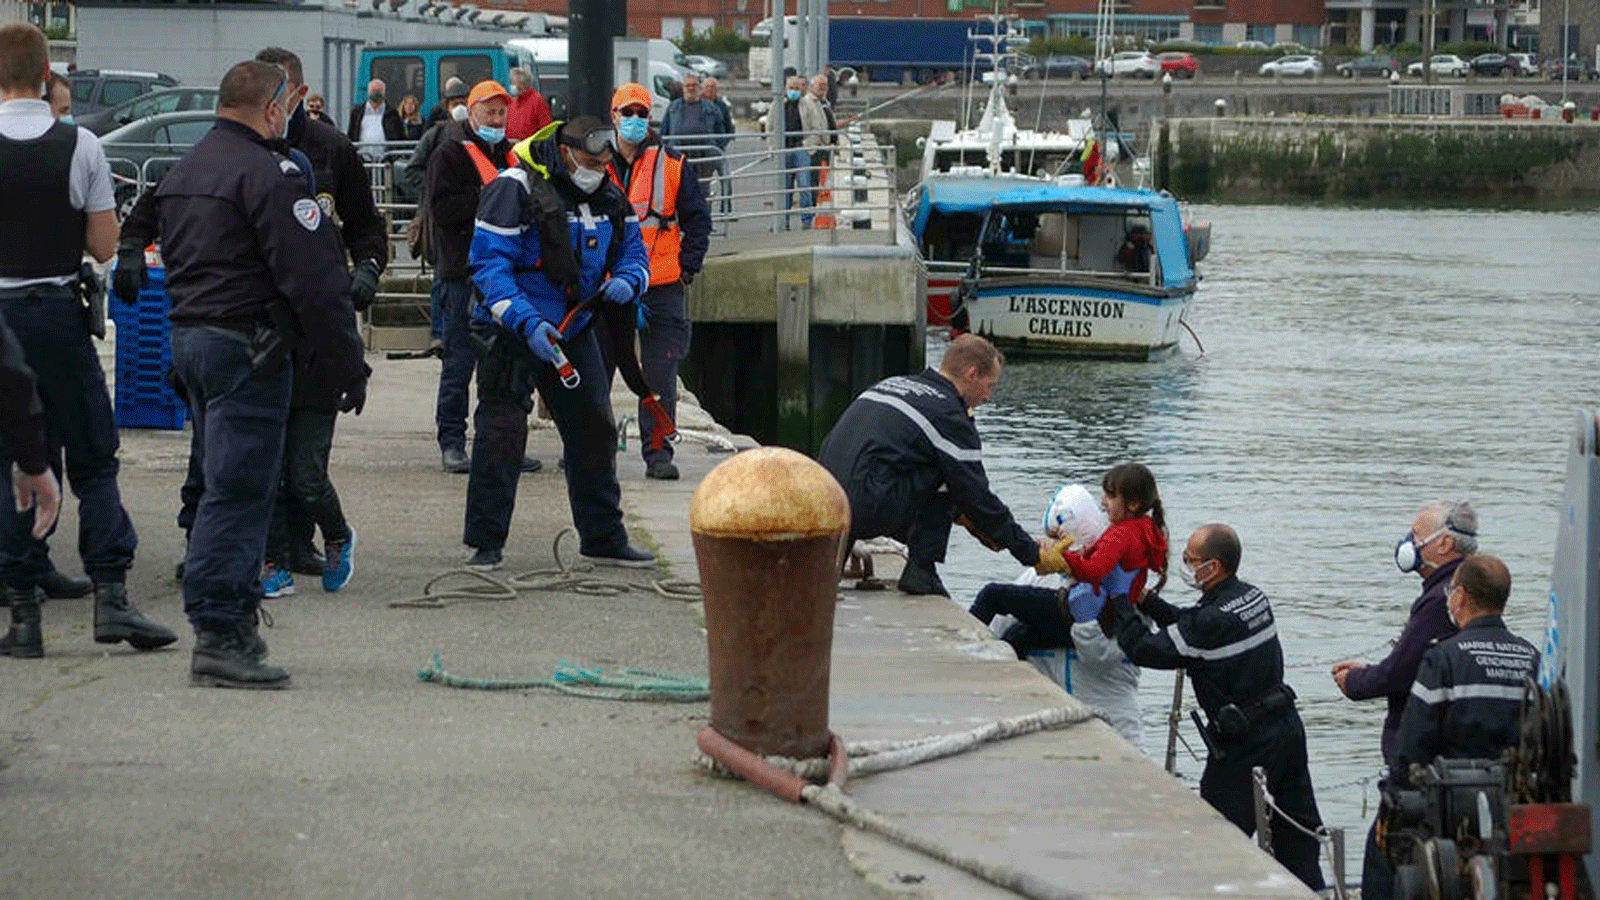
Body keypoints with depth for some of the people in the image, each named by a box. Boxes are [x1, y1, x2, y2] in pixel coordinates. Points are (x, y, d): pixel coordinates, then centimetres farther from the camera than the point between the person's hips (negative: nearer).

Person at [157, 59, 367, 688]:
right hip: (246, 346, -10)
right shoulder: (267, 174, -15)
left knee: (226, 485, 17)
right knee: (238, 491, -9)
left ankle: (233, 617, 20)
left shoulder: (184, 172, 17)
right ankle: (220, 635, -11)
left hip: (187, 335, 10)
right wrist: (347, 366, -14)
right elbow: (314, 280, -18)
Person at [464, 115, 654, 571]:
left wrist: (626, 281, -13)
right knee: (501, 431, -12)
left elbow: (634, 253, 13)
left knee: (594, 430, 10)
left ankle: (603, 538, 22)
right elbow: (489, 265, -21)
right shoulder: (514, 190, -17)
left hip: (574, 330, 6)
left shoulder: (609, 197, 4)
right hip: (513, 331, -6)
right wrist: (527, 323, -32)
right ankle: (485, 544, -5)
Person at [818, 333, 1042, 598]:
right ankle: (921, 571, 1)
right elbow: (977, 496, 1)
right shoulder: (949, 415, -1)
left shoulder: (892, 384, 25)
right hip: (869, 511, -9)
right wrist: (1032, 554, 11)